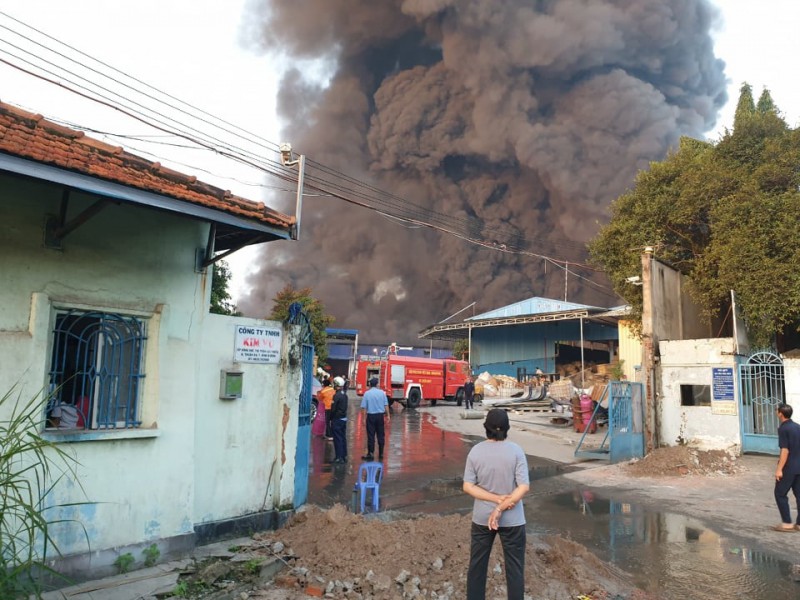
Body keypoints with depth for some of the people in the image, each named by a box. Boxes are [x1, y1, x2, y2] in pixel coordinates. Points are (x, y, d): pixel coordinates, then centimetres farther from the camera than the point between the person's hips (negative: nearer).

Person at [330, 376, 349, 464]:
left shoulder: (337, 395, -18)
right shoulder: (344, 394, 8)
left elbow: (333, 408, -17)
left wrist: (331, 418, -5)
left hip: (337, 419, -8)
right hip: (344, 418, 8)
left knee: (338, 438, -3)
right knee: (343, 438, 13)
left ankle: (339, 457, 0)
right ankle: (344, 456, 19)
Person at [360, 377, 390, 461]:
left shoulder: (367, 393, -5)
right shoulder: (382, 392, 0)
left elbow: (364, 407, -8)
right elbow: (386, 405, 1)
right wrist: (387, 415, 8)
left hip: (371, 416, -2)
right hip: (380, 416, 2)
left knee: (371, 435, 3)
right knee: (381, 435, 10)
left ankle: (370, 454, 6)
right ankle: (381, 454, 16)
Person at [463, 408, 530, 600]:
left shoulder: (475, 451, -8)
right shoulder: (515, 451, -14)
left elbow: (468, 486, -10)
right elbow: (524, 487, -18)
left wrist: (497, 499, -12)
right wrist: (501, 507, -16)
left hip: (482, 517, 2)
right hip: (512, 519, -2)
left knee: (477, 564, 17)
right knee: (514, 568, 12)